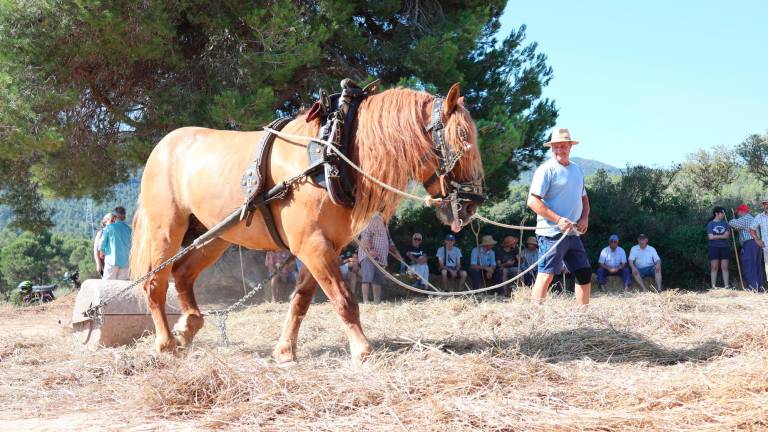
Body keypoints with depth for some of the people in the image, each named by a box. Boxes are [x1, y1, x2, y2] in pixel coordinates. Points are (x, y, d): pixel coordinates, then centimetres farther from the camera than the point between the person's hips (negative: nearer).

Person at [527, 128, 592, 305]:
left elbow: (584, 198, 26)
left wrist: (585, 218, 5)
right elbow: (532, 201, -16)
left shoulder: (576, 170, 16)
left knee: (585, 273, 11)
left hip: (573, 233, 8)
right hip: (552, 232, -8)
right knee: (546, 275, -11)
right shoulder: (546, 169, -9)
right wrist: (558, 220, -21)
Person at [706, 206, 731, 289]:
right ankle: (713, 286, -1)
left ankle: (726, 286, 2)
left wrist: (716, 236, -12)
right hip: (714, 247, -2)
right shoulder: (710, 224, 4)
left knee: (724, 267, 1)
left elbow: (727, 235, -3)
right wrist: (722, 236, -6)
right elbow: (710, 237, -6)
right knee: (714, 267, -2)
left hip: (725, 247, 2)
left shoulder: (725, 223, 10)